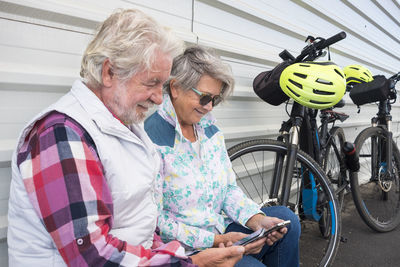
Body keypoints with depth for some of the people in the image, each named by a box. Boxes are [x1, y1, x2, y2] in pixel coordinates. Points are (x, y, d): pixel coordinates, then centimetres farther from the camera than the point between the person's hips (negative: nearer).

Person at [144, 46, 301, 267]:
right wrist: (216, 241, -22)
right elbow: (156, 220, -20)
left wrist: (257, 219, -8)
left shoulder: (209, 127, 6)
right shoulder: (150, 137, -20)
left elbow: (229, 186, 9)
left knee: (285, 220, -3)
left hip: (221, 229, 7)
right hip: (185, 249, -7)